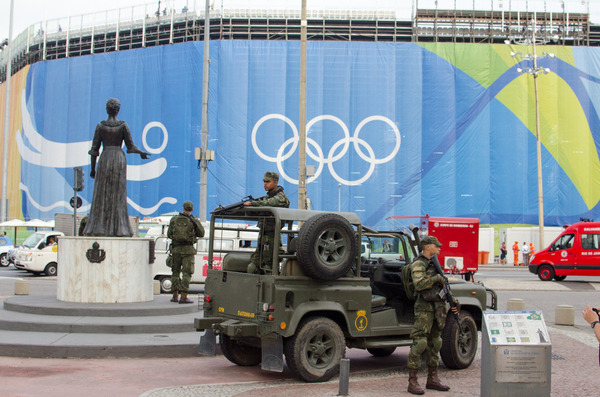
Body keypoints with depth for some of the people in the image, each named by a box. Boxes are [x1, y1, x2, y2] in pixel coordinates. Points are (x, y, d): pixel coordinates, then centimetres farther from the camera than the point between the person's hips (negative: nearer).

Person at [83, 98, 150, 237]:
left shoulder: (100, 126, 1)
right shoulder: (123, 125, -1)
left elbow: (94, 149, 1)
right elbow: (131, 146, -1)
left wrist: (92, 168, 9)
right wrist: (141, 153, 20)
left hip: (104, 159, 0)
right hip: (119, 159, 0)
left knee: (102, 195, 4)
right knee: (118, 195, 2)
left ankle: (98, 227, 1)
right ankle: (118, 229, -1)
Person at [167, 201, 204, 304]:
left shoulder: (174, 219, 3)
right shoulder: (194, 220, -4)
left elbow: (169, 234, 7)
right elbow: (201, 234, 5)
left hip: (176, 249, 3)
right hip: (188, 249, -3)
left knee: (175, 272, 15)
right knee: (186, 273, -1)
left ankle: (175, 296, 18)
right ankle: (183, 297, -6)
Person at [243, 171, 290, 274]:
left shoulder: (281, 197, -7)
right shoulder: (267, 196, 19)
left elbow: (268, 203, -27)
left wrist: (252, 203, -33)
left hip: (272, 238, -8)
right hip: (262, 236, 8)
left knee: (269, 269, -5)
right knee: (252, 267, 5)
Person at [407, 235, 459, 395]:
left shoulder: (435, 264, 19)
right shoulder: (418, 264, -9)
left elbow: (443, 285, 25)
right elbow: (419, 284, -23)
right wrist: (436, 278, -16)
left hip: (438, 308, 9)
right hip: (424, 309, -9)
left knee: (434, 343, 13)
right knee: (419, 343, -10)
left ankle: (432, 379, 21)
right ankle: (412, 382, -7)